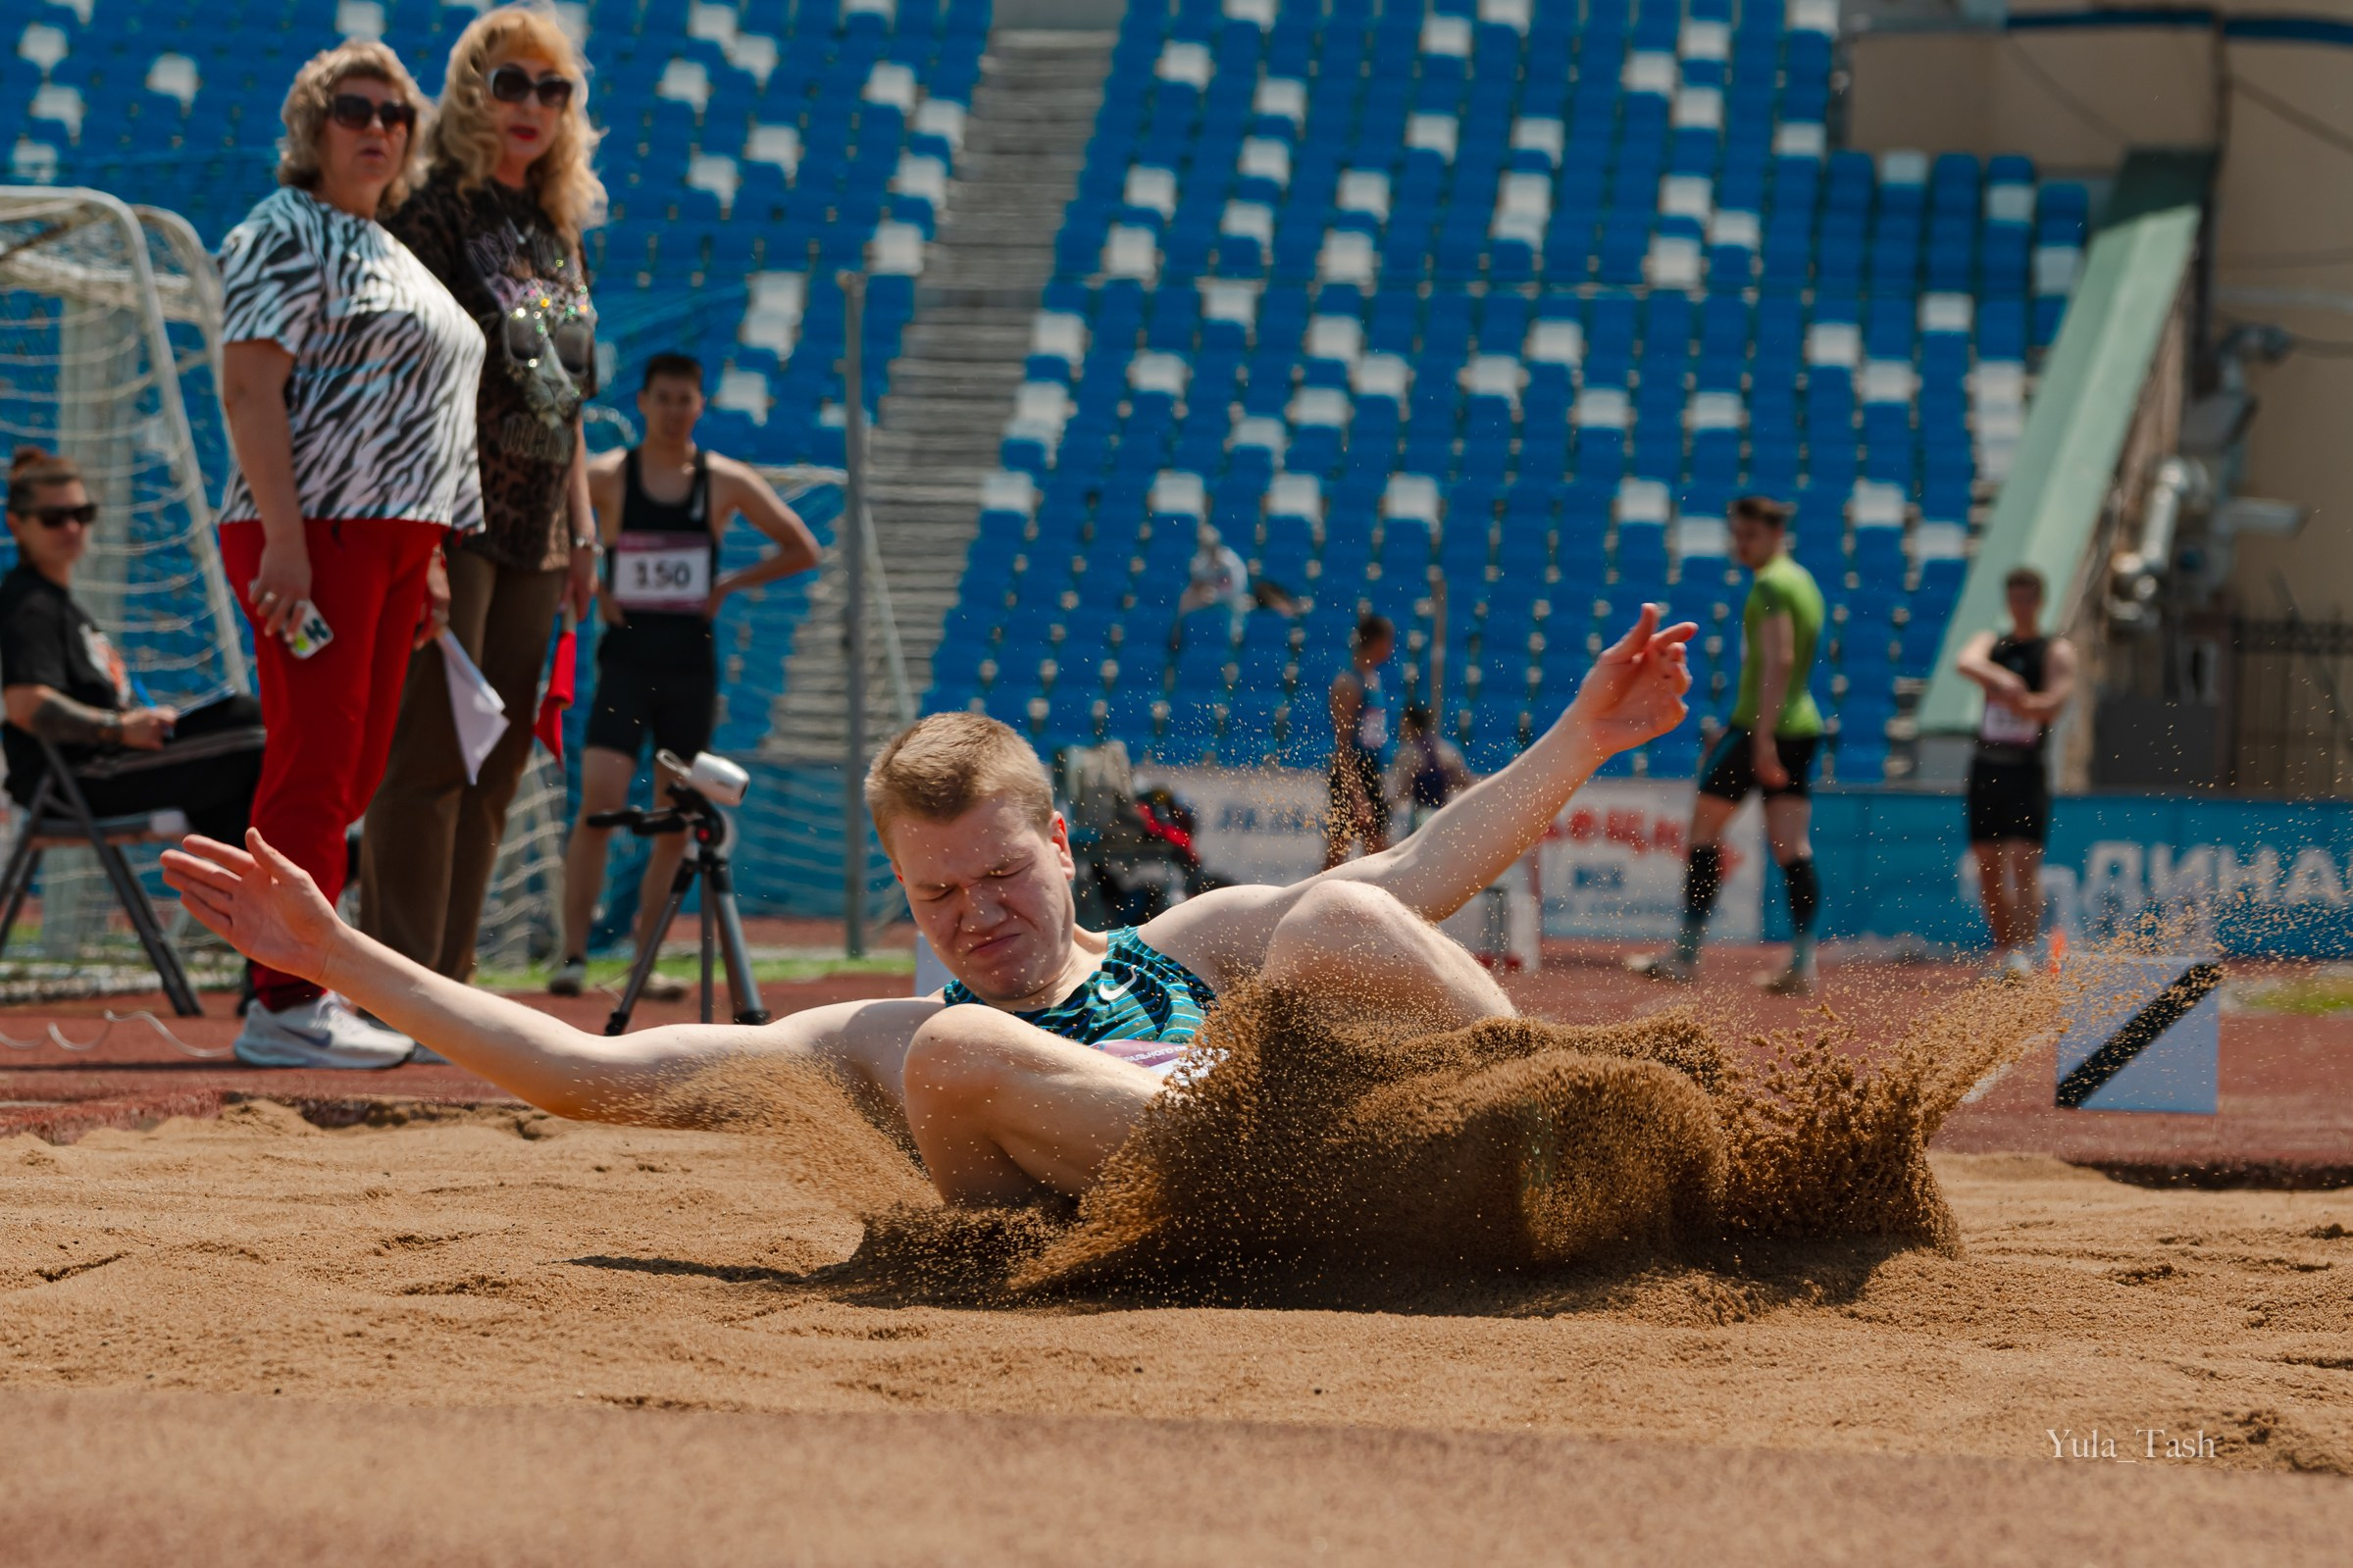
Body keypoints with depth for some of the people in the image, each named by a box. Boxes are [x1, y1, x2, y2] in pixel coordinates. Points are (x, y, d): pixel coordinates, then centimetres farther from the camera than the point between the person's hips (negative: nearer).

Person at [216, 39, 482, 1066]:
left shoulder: (387, 252, 23)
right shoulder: (285, 235, -5)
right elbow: (249, 389, -14)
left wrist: (428, 560, 20)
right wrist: (281, 538, -22)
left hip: (391, 537, 9)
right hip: (314, 532, -9)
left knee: (353, 774, 8)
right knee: (315, 762, -12)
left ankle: (294, 989, 12)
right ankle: (285, 1009, -13)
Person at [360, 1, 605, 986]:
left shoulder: (556, 228, 16)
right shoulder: (431, 209, -7)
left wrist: (582, 532, 17)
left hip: (532, 531, 8)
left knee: (496, 765, 8)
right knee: (429, 756, -10)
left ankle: (446, 986, 12)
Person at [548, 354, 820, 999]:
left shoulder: (725, 482, 3)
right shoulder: (604, 477, -1)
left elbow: (802, 549, 11)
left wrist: (729, 585, 2)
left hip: (691, 666, 2)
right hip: (625, 660, -2)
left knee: (675, 825, 4)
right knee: (599, 805, -16)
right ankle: (573, 955, -15)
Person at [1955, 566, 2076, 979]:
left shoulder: (2056, 651, 3)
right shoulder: (1991, 643, 12)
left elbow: (2055, 703, -12)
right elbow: (1966, 663, -11)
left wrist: (2018, 702, -30)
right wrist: (1999, 678, -31)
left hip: (2028, 770, -4)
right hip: (1987, 766, 4)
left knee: (2024, 863, -15)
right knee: (1989, 866, 6)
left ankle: (2022, 950, -23)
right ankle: (2002, 951, 17)